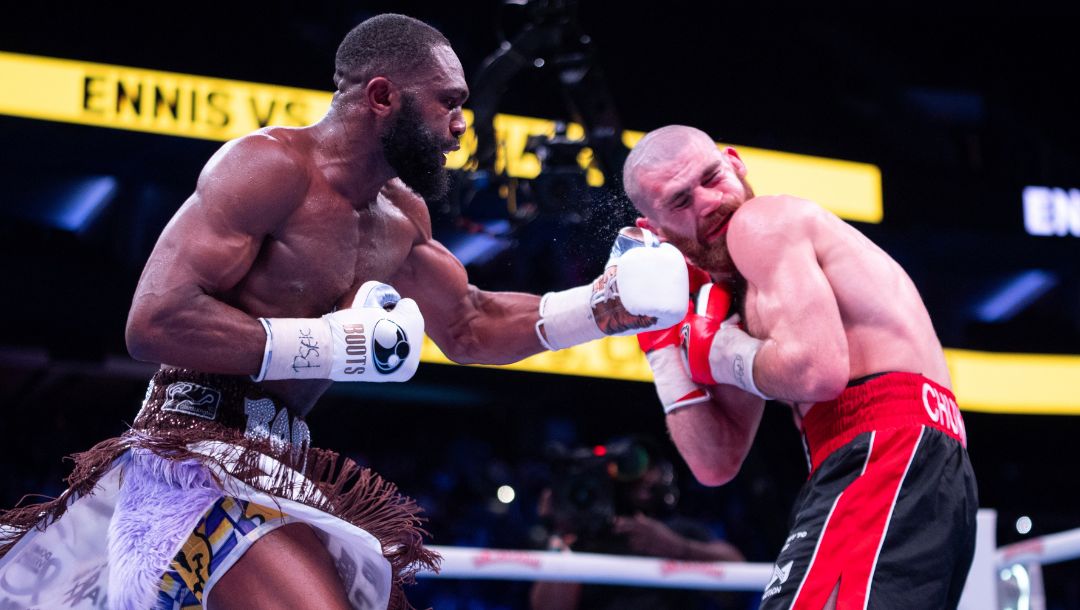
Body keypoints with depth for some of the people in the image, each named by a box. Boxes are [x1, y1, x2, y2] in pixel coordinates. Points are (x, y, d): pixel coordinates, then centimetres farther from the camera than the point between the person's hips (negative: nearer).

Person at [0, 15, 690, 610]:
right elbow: (156, 321, -22)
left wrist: (598, 306, 14)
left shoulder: (402, 216, 14)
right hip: (200, 452, -10)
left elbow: (470, 326, 26)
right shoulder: (273, 165, -15)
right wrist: (334, 344, -19)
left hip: (284, 464, 10)